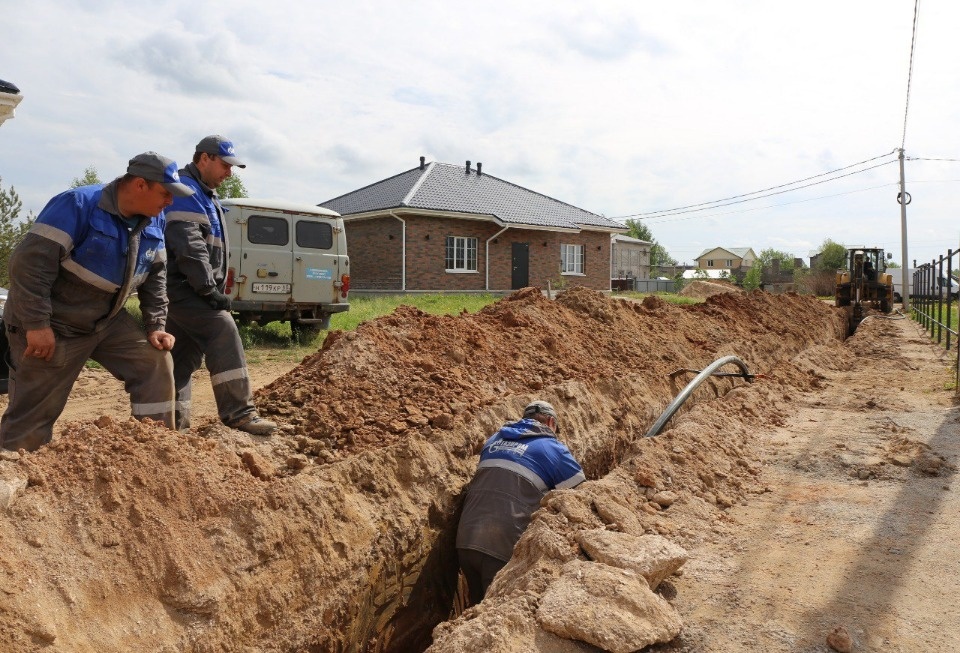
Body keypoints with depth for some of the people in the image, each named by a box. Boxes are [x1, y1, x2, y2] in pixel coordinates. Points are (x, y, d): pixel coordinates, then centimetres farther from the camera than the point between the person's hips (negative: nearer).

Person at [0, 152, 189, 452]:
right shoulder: (77, 205, -23)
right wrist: (36, 324, -27)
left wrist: (156, 325, 0)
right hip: (54, 324, -6)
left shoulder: (154, 220, -1)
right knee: (34, 413, -1)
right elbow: (29, 261, -26)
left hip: (108, 320, 7)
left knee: (156, 362, -3)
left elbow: (155, 276, 8)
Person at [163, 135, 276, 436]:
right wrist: (209, 289, -22)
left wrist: (212, 289, 19)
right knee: (223, 330, -21)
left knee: (184, 356, 9)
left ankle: (172, 422, 14)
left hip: (192, 291, 11)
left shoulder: (206, 196, 22)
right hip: (183, 288, -10)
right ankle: (238, 412, -23)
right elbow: (188, 247, -22)